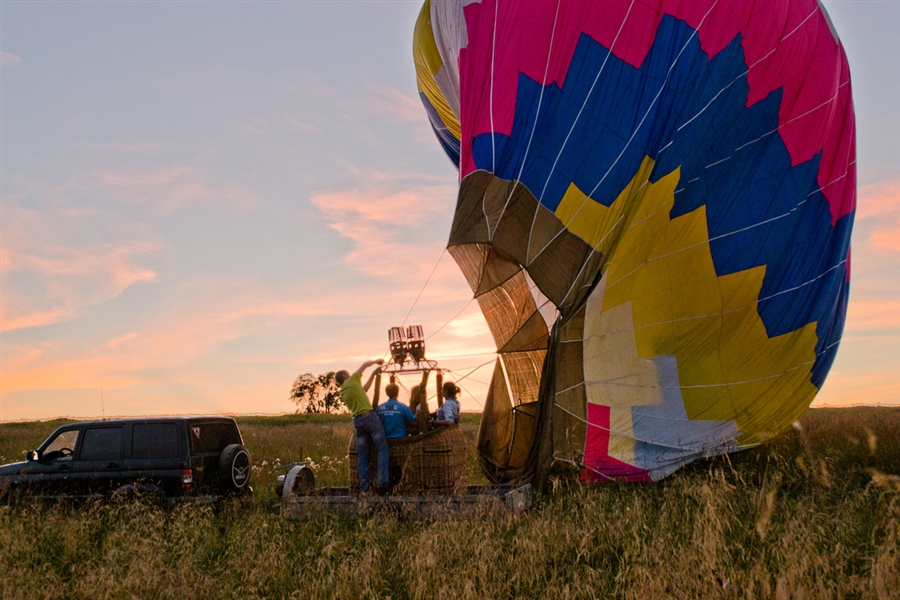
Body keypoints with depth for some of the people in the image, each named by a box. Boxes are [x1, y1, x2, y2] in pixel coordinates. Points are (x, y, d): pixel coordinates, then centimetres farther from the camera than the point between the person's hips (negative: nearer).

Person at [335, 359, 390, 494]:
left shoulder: (342, 393, 18)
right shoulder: (353, 380, 2)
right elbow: (365, 364, 11)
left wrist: (372, 375, 32)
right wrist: (377, 361, 29)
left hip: (357, 420, 6)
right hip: (369, 415, -6)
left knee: (362, 455, 8)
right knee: (382, 448, -6)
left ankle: (364, 486, 5)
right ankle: (383, 481, -17)